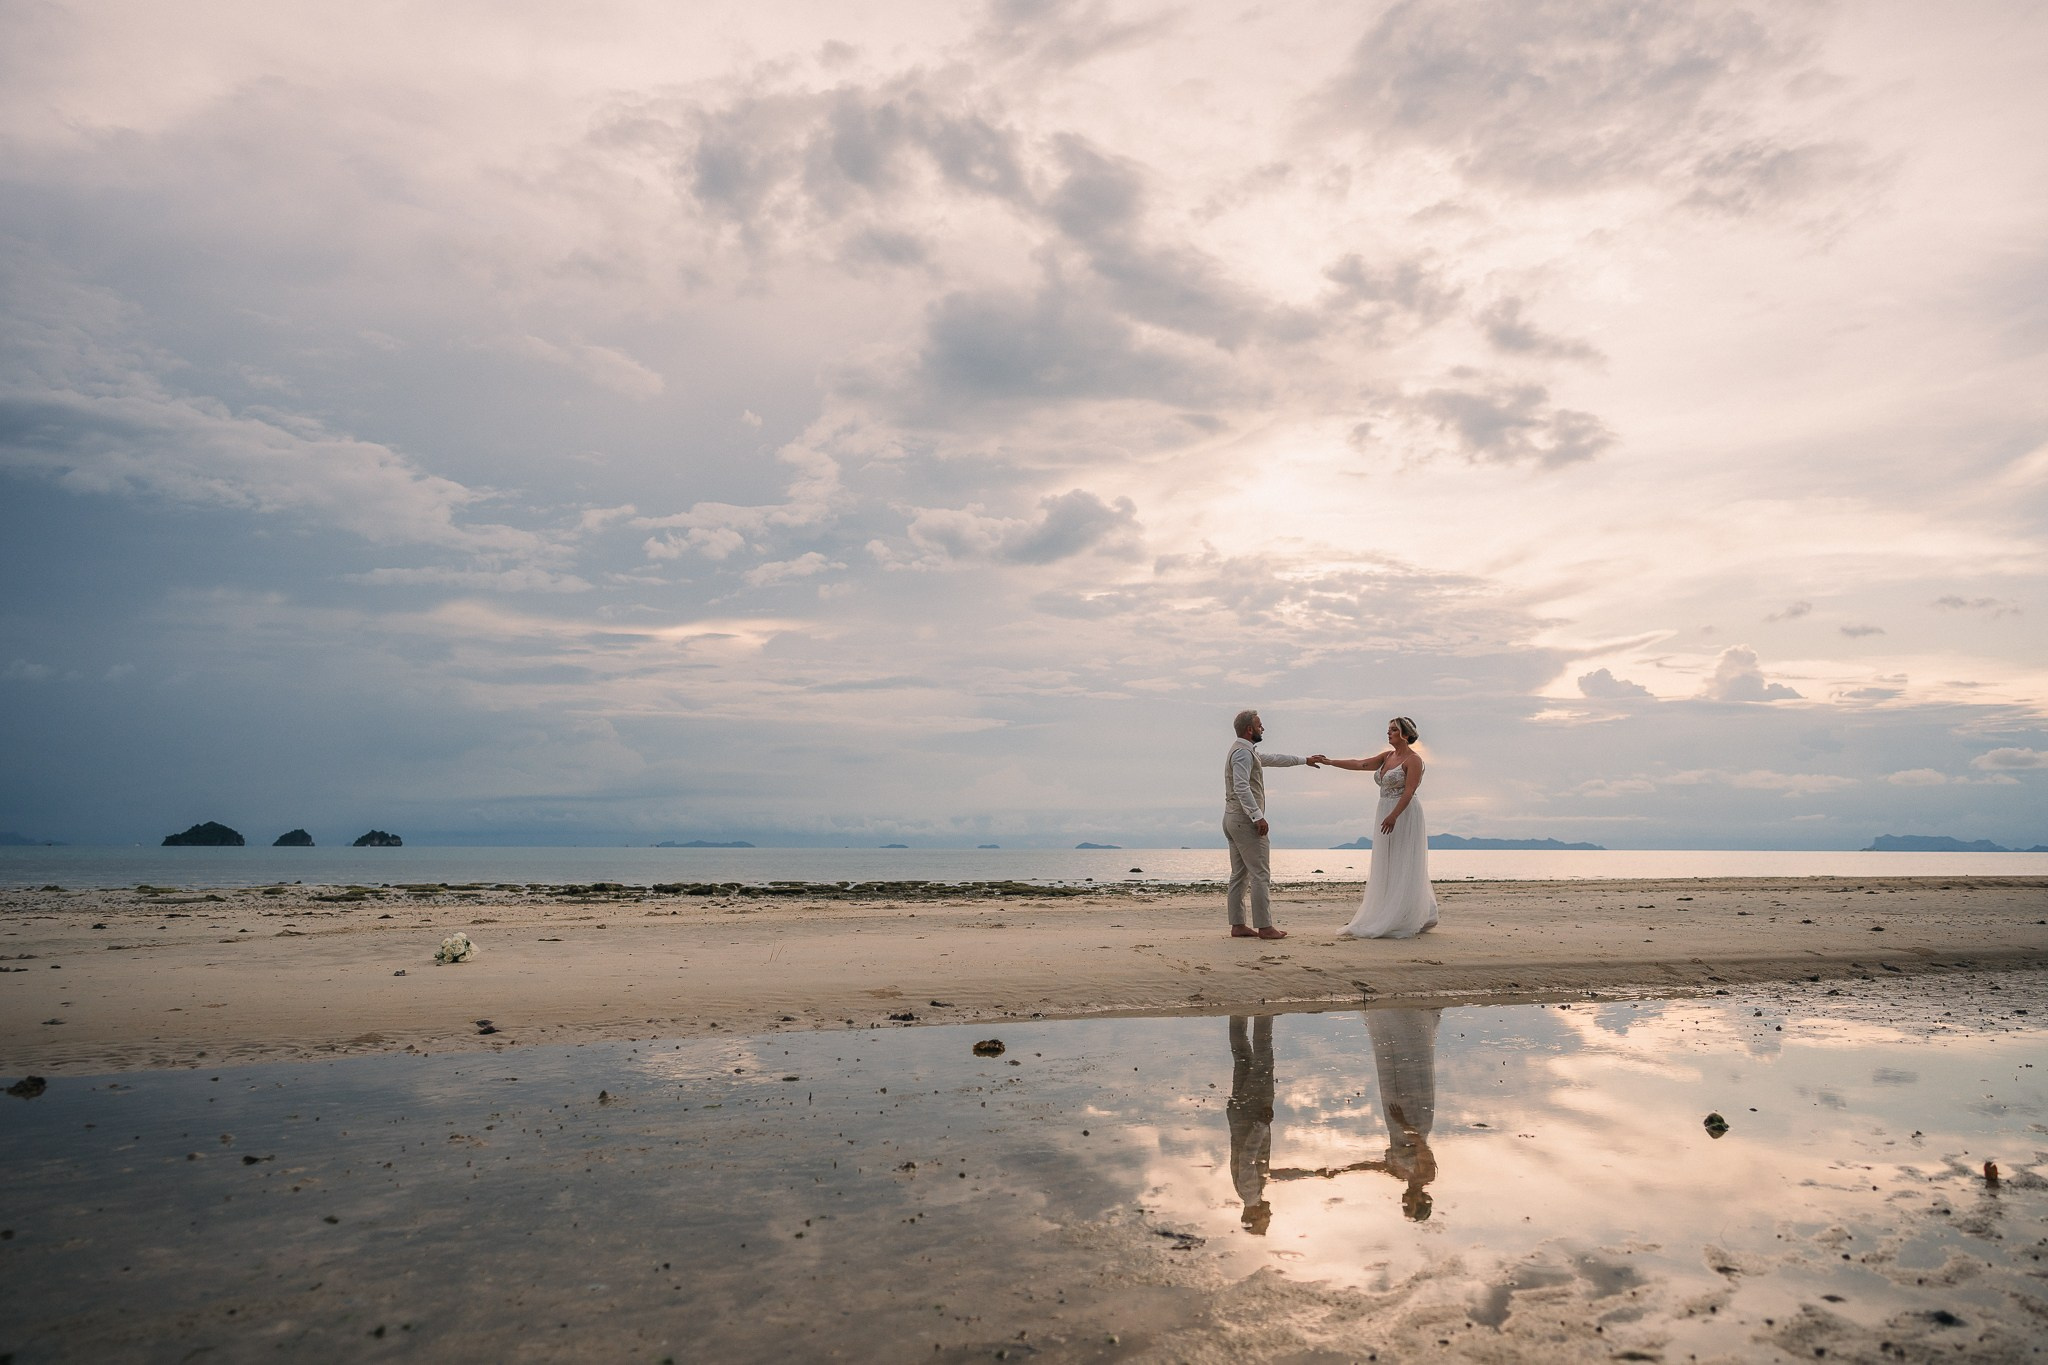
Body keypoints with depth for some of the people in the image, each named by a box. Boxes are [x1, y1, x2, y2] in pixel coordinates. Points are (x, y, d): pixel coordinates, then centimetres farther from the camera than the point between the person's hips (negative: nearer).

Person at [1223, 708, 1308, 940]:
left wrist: (1304, 760, 36)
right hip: (1245, 819, -11)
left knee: (1239, 875, 10)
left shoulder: (1248, 751, 19)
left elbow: (1273, 759, 32)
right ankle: (1264, 927, -7)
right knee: (1260, 875, -8)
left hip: (1232, 818, 11)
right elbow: (1241, 787, -24)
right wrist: (1258, 816, -25)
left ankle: (1237, 925, 12)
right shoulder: (1243, 752, -14)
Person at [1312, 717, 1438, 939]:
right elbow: (1359, 764, 8)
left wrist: (1393, 816, -27)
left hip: (1404, 816, -8)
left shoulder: (1413, 760, -9)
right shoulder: (1387, 756, 14)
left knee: (1402, 868, -6)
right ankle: (1388, 919, 14)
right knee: (1386, 869, 9)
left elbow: (1409, 791, -18)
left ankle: (1403, 922, -2)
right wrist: (1328, 761, 1)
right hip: (1387, 816, 8)